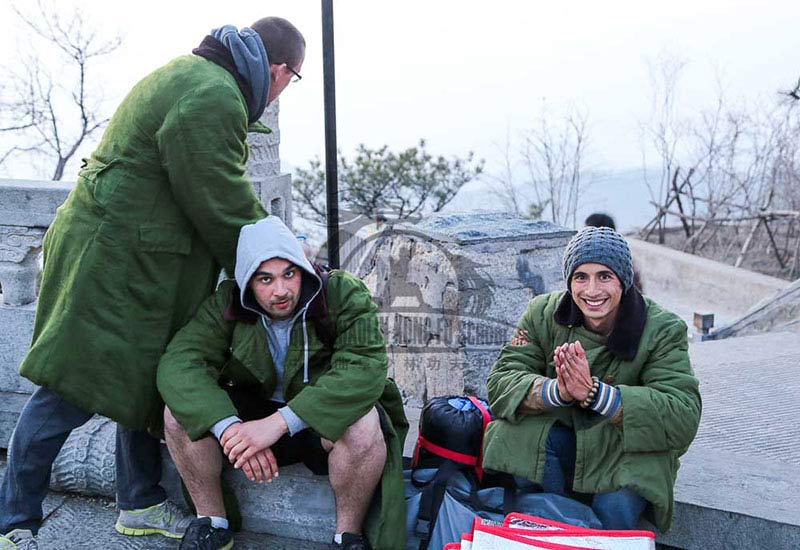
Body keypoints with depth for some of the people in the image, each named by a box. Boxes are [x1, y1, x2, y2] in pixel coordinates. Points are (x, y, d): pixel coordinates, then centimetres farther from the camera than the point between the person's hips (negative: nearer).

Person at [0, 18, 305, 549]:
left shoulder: (193, 73, 16)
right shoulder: (213, 98, -19)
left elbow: (226, 192, 20)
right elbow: (222, 207, -16)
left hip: (136, 260, 11)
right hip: (113, 262, -11)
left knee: (144, 382, 16)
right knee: (75, 392, -3)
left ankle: (141, 504, 29)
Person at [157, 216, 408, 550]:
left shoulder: (345, 295, -20)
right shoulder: (228, 304, -12)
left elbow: (364, 369, -34)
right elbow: (178, 363, -23)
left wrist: (279, 422, -42)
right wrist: (228, 427, -41)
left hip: (324, 422, -3)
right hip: (254, 412, 3)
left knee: (363, 425, -37)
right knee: (181, 408, -20)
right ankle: (211, 523, -1)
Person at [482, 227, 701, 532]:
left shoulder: (662, 329, -15)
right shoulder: (543, 313, -7)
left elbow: (683, 420, -26)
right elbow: (500, 381, -14)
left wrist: (594, 392, -40)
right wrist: (556, 391, -37)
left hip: (631, 452, -2)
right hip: (562, 439, 3)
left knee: (616, 508, -35)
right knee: (515, 434, -29)